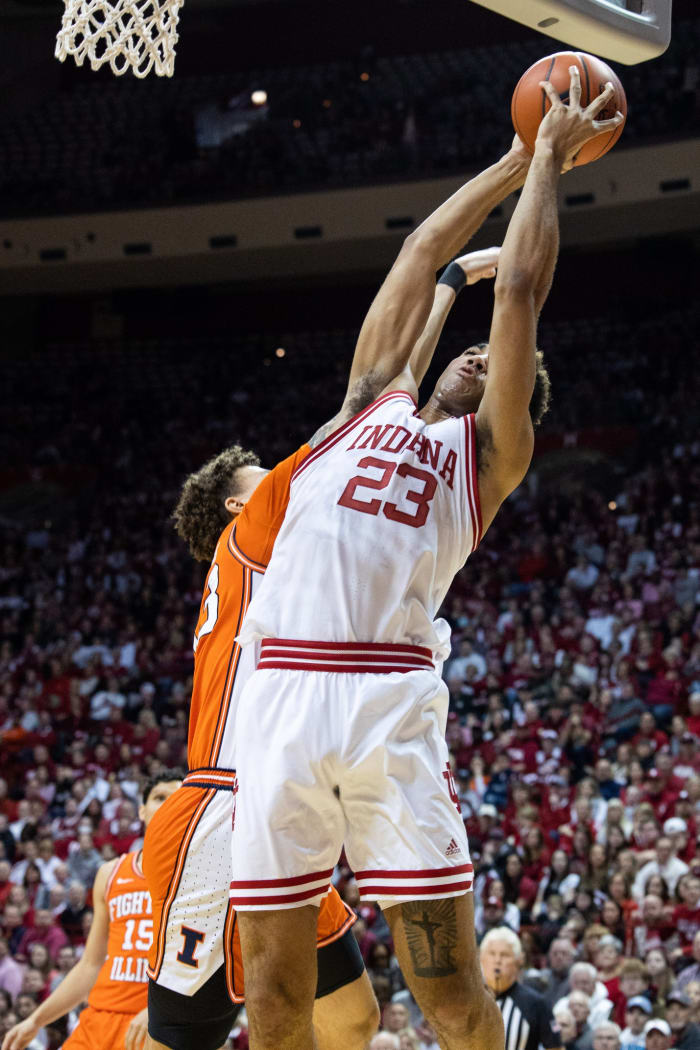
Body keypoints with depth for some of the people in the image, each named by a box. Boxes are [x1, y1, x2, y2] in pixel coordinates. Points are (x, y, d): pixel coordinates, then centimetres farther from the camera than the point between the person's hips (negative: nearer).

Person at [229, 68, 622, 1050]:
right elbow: (422, 254, 30)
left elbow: (519, 286, 13)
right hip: (281, 696, 3)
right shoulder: (379, 403, 26)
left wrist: (552, 159, 22)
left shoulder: (490, 452, 16)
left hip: (389, 700, -3)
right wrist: (517, 161, 37)